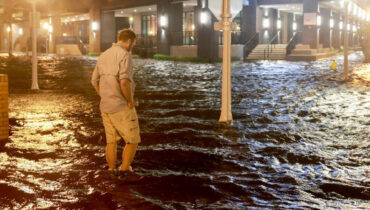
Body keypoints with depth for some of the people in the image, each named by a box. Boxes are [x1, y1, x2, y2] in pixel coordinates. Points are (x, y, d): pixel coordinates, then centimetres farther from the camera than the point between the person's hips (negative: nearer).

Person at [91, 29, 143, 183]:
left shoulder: (104, 56, 11)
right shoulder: (124, 55, -16)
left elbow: (95, 81, 17)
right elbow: (124, 81, -28)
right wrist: (130, 101, -15)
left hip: (106, 106, 8)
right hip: (122, 107, -8)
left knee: (112, 141, 15)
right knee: (133, 140, 4)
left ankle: (112, 174, 20)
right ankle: (124, 172, 6)